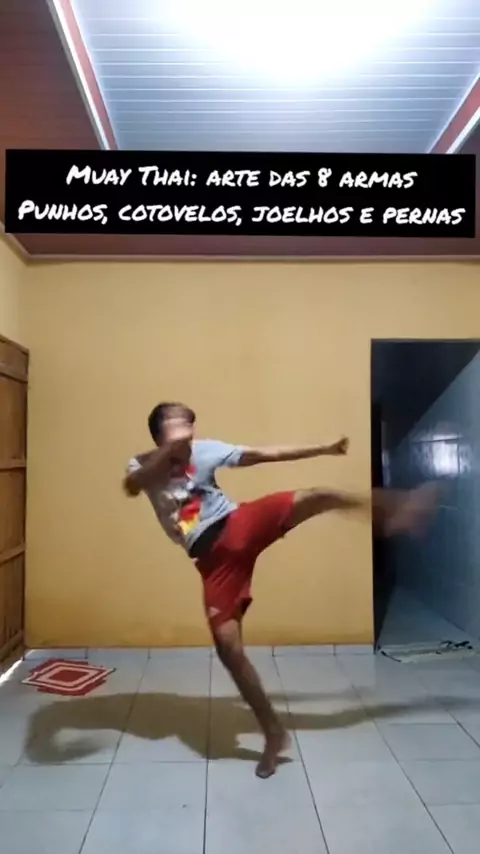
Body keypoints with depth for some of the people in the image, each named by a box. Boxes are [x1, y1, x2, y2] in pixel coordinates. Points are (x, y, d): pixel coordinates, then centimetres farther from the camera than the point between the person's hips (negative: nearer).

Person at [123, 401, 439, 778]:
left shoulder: (204, 450, 6)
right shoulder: (144, 464, 5)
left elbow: (265, 454, 4)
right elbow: (131, 486, -20)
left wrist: (324, 449, 2)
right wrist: (170, 447, -30)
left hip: (238, 525, 1)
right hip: (213, 557, -1)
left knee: (313, 497, -23)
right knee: (228, 648, -5)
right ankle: (274, 732, 11)